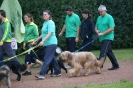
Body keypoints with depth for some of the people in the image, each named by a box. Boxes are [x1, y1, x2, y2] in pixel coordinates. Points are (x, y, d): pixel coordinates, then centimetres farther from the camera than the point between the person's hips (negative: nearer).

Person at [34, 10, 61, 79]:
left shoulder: (50, 23, -13)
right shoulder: (45, 23, 14)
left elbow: (49, 33, -23)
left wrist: (43, 41, -31)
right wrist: (37, 40, 26)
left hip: (51, 43, -9)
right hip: (47, 44, 9)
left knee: (47, 59, -11)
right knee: (52, 58, 14)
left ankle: (42, 74, -16)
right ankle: (57, 72, 23)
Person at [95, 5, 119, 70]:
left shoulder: (109, 17, -9)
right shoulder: (99, 18, 13)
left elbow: (112, 28, -17)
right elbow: (96, 27, 19)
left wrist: (102, 33, -21)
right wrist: (96, 30, -6)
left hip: (108, 37, -8)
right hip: (102, 38, 8)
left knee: (103, 52, -15)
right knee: (109, 52, 14)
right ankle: (115, 65, 24)